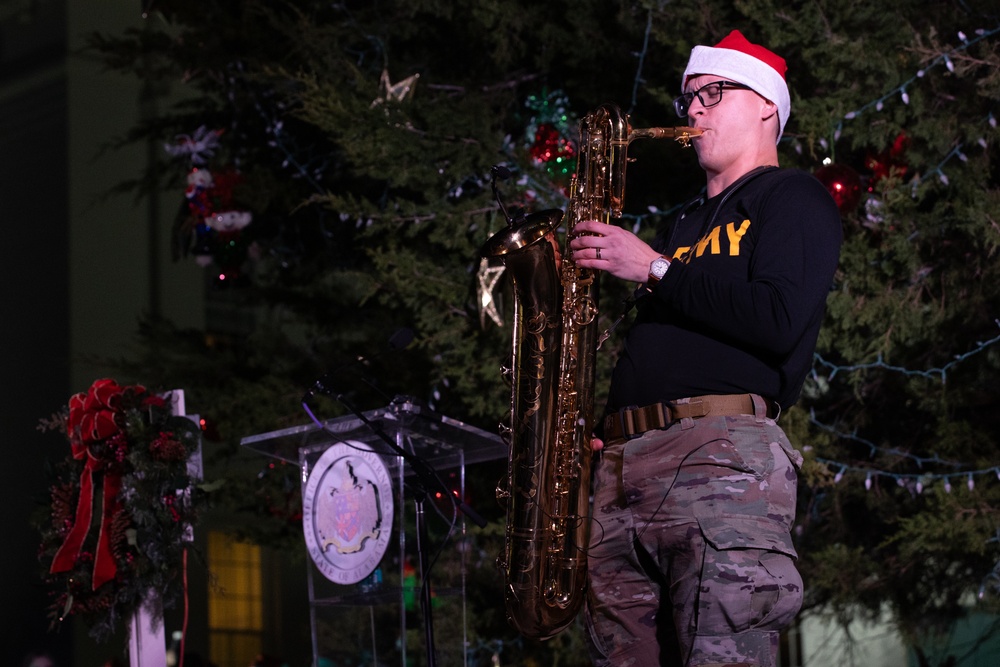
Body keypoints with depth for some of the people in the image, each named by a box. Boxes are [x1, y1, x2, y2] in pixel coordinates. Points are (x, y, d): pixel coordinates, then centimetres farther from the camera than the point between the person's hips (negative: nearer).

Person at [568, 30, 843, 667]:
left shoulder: (793, 198, 9)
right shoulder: (685, 226, 33)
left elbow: (778, 321, -10)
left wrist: (655, 269, -4)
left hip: (721, 455, -7)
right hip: (620, 462, 7)